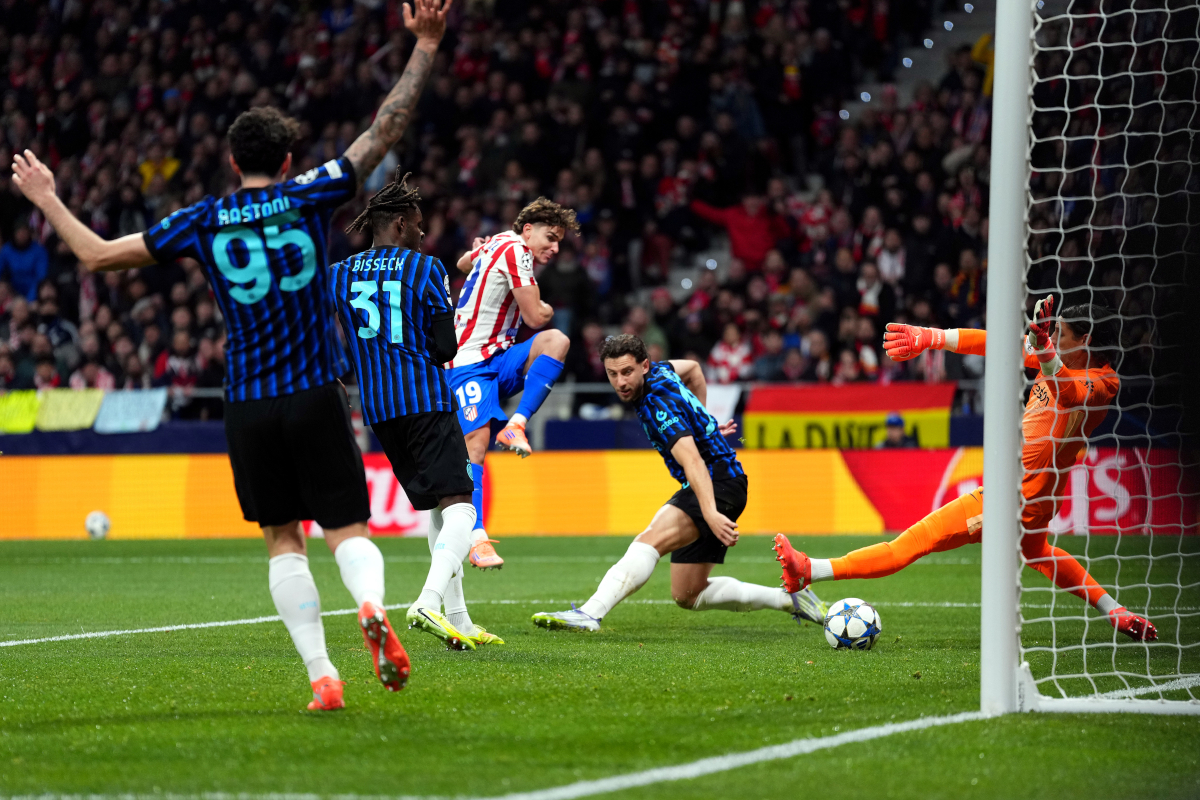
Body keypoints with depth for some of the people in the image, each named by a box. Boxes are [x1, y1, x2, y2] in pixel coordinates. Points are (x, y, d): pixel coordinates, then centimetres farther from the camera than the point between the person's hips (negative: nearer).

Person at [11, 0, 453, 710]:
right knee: (348, 530, 1)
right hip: (316, 395, -1)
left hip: (249, 406, 1)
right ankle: (372, 604, -32)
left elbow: (97, 255, 7)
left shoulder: (203, 222, 3)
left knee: (283, 539, 10)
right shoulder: (309, 197, 0)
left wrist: (47, 200, 22)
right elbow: (385, 131, 0)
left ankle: (322, 675, -1)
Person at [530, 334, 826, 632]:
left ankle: (589, 614, -43)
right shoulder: (657, 371, 3)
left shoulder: (660, 405, -24)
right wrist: (703, 423, 31)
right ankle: (789, 599, 18)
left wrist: (711, 513, -48)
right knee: (688, 595, 11)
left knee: (651, 540, -32)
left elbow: (693, 462, -36)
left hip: (719, 486, -10)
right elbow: (693, 368, 26)